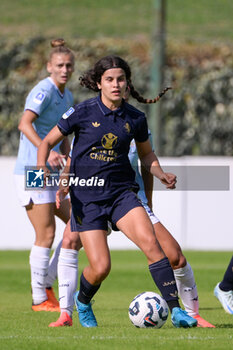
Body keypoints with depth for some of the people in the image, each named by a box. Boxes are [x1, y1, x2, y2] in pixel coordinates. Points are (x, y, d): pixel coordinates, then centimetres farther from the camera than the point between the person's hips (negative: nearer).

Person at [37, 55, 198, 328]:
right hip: (86, 197, -2)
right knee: (100, 268, -9)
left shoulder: (135, 118, 2)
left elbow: (146, 154, 20)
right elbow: (48, 142, 1)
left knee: (150, 241, -22)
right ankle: (82, 301, 27)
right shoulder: (83, 112, -7)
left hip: (121, 192, 2)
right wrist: (42, 166, -19)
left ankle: (175, 311, -19)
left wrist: (160, 174, 0)